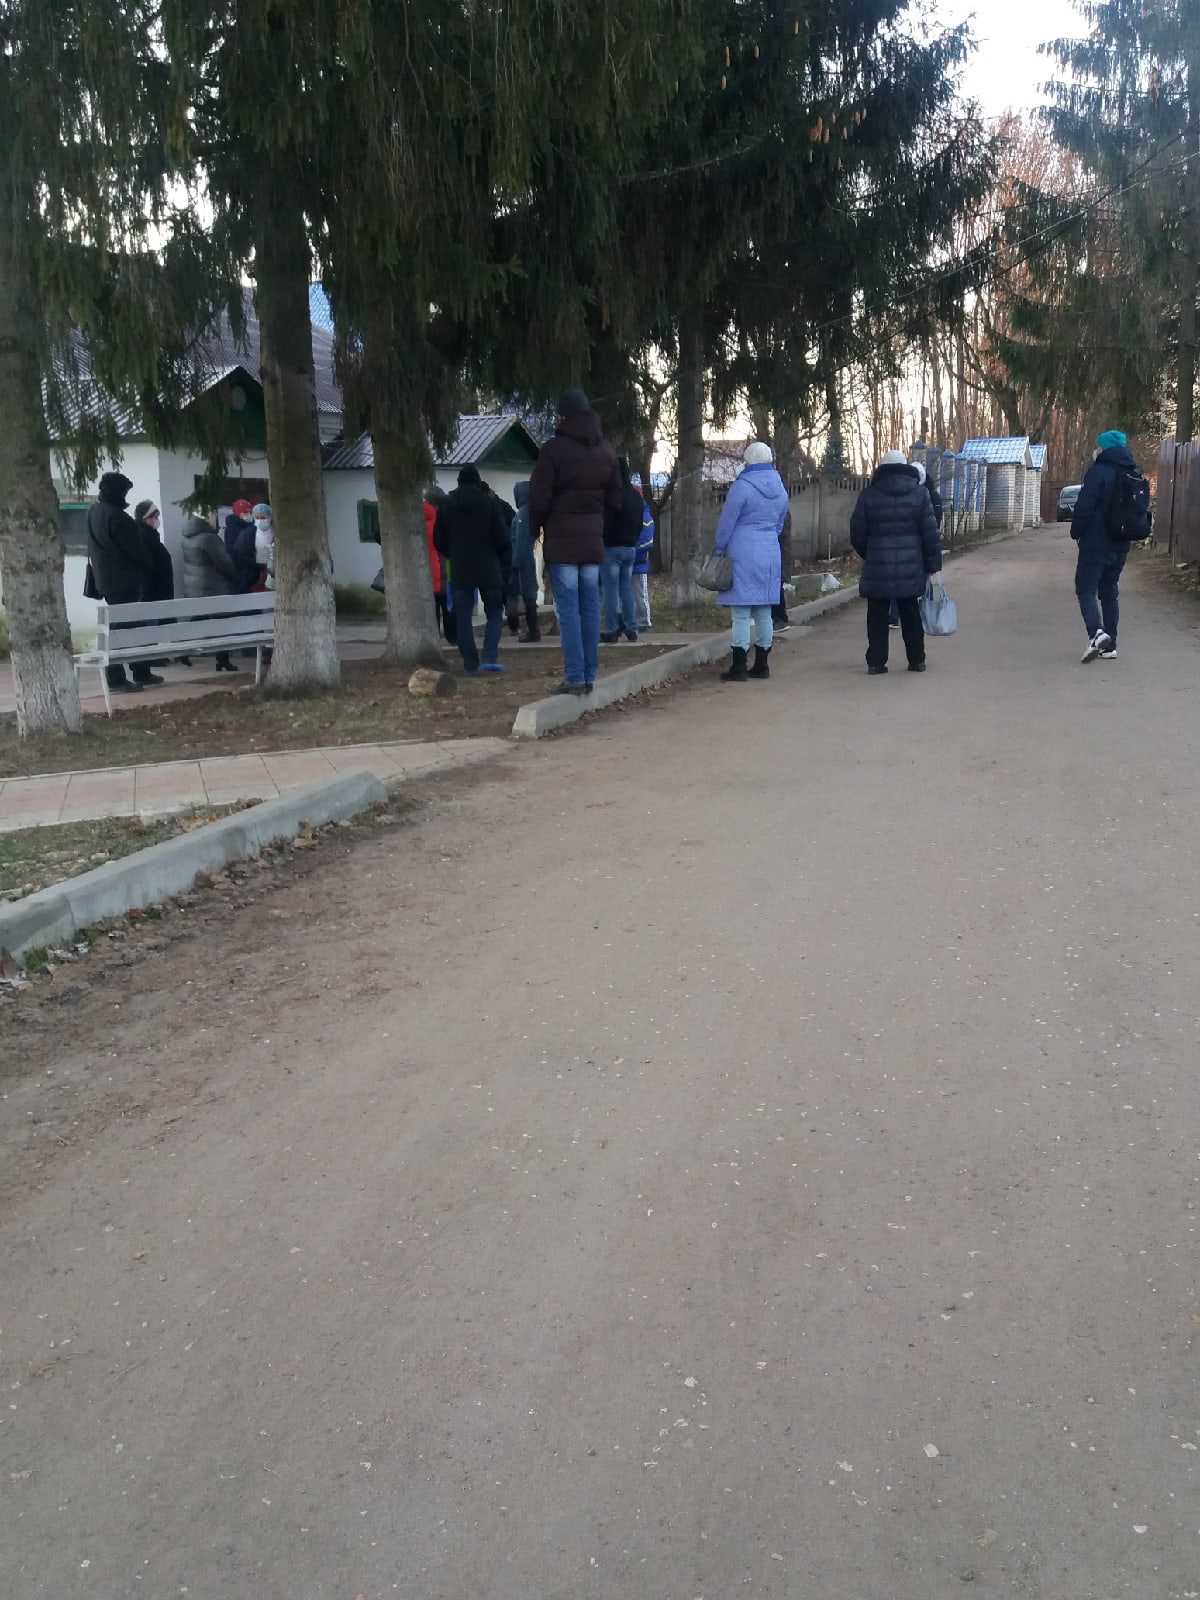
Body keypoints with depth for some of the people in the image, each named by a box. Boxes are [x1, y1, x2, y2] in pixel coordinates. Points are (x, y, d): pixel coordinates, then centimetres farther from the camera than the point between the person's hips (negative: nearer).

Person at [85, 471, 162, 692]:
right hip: (124, 579, -9)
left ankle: (141, 673, 17)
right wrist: (149, 568, 3)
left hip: (105, 579, 9)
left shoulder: (93, 512, 8)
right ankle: (116, 679, -1)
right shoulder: (118, 517, -20)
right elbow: (137, 550, -15)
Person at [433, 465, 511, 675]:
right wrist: (505, 564, 8)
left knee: (463, 617, 7)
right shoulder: (489, 502, -4)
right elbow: (502, 538, -6)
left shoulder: (447, 504, 4)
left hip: (459, 571, 2)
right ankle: (490, 658, -10)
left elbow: (438, 540, 8)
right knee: (494, 614, 7)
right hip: (488, 569, -2)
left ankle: (470, 664, 4)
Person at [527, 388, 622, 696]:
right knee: (590, 607, 9)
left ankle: (574, 677, -7)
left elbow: (538, 497, -10)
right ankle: (589, 676, 11)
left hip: (561, 540, -5)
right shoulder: (606, 450, 9)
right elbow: (615, 498, 13)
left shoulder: (553, 449, -10)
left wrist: (535, 528, 5)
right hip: (593, 540, 5)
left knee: (568, 609, -4)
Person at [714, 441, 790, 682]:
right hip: (770, 555, 7)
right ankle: (761, 665, 16)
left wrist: (718, 549, 4)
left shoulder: (742, 486, -11)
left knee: (741, 614, -5)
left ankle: (739, 668, -5)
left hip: (743, 555, -7)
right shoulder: (780, 489, 11)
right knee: (764, 613, 11)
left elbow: (727, 522, -8)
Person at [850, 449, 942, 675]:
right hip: (910, 569, 1)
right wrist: (933, 565, 5)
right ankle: (917, 660, 17)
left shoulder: (869, 495, -1)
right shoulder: (919, 493, 1)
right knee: (910, 614, 12)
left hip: (877, 567, -1)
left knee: (877, 616, 5)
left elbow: (857, 533, 2)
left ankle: (876, 662, 4)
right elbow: (931, 533, -1)